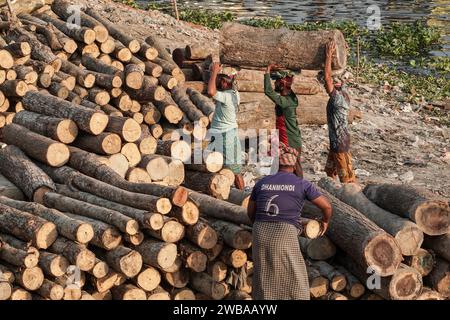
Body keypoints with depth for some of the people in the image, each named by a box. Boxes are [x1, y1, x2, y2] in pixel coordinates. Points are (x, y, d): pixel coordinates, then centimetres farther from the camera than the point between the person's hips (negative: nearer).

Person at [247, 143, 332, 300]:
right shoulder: (302, 184, 2)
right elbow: (326, 206, 7)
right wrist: (325, 221, 29)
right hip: (284, 236, -4)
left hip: (260, 235, 4)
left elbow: (250, 212, 22)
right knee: (294, 283, 5)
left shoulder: (262, 183, 13)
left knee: (265, 282, 17)